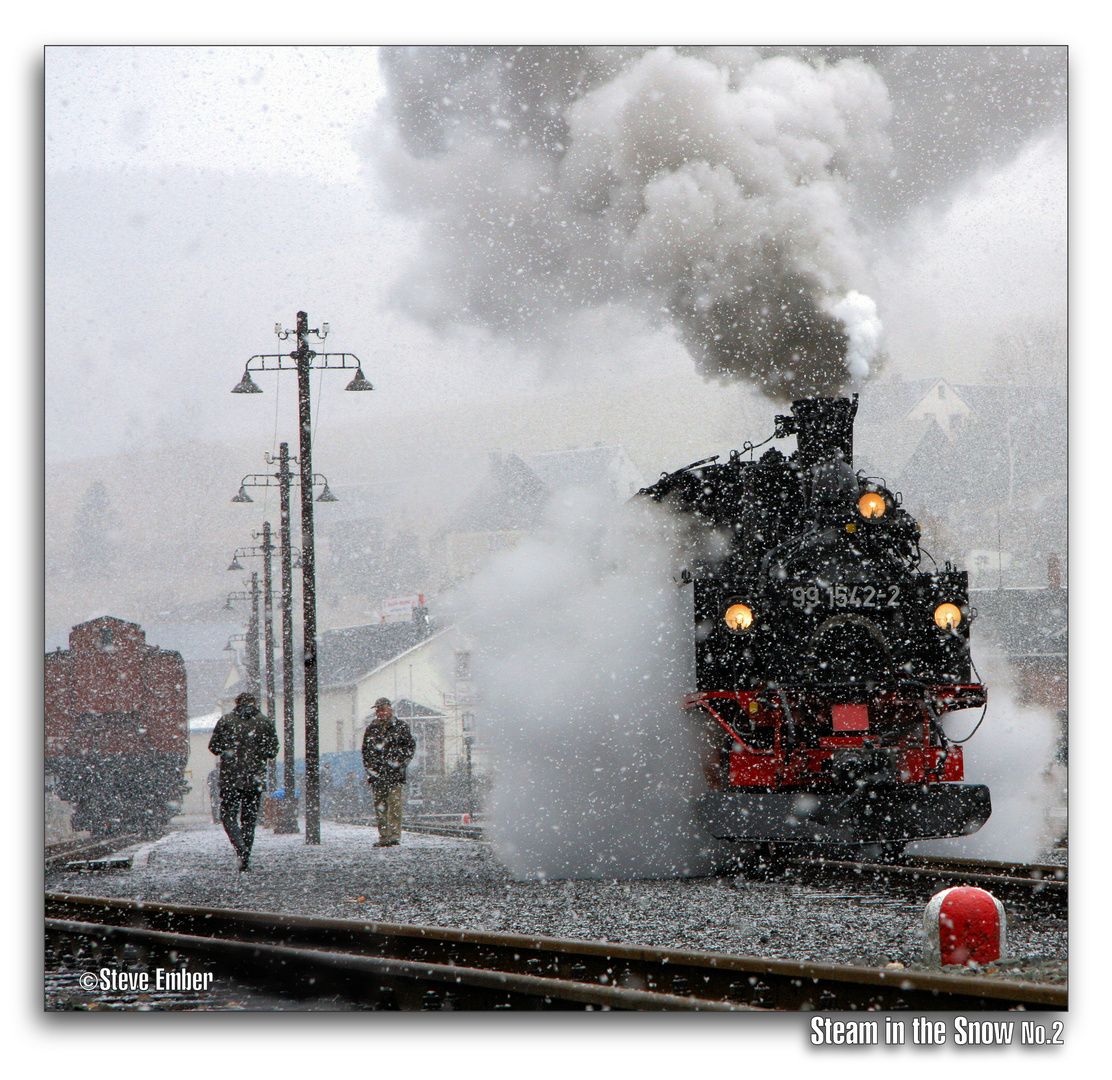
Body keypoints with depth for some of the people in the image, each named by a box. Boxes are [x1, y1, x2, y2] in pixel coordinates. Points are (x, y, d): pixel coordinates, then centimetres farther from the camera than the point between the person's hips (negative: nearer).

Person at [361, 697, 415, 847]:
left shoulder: (401, 727, 6)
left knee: (394, 803, -12)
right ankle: (383, 836, 8)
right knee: (379, 806, 4)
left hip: (394, 773, -4)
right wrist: (369, 767, 7)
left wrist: (400, 761, -6)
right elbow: (365, 749, 19)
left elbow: (410, 746, 5)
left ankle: (395, 835, -14)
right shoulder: (371, 729, 16)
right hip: (376, 773, 4)